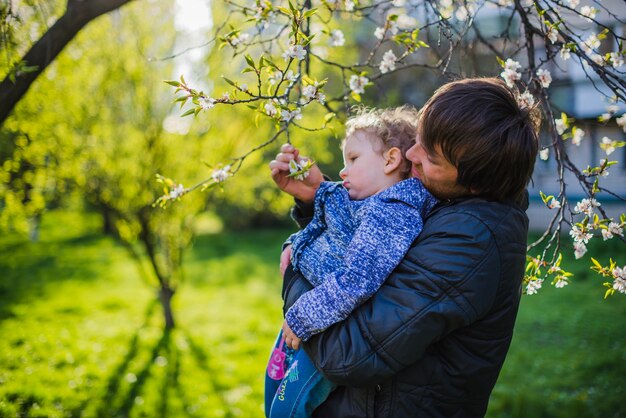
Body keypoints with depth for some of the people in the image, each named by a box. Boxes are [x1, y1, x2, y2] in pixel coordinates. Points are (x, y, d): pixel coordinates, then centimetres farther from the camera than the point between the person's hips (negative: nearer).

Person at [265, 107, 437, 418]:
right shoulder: (366, 203, 7)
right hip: (308, 308, 10)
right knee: (273, 391, 21)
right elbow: (319, 231, 27)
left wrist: (301, 320, -25)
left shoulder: (389, 215, -25)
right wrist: (295, 245, 8)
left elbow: (353, 283, -33)